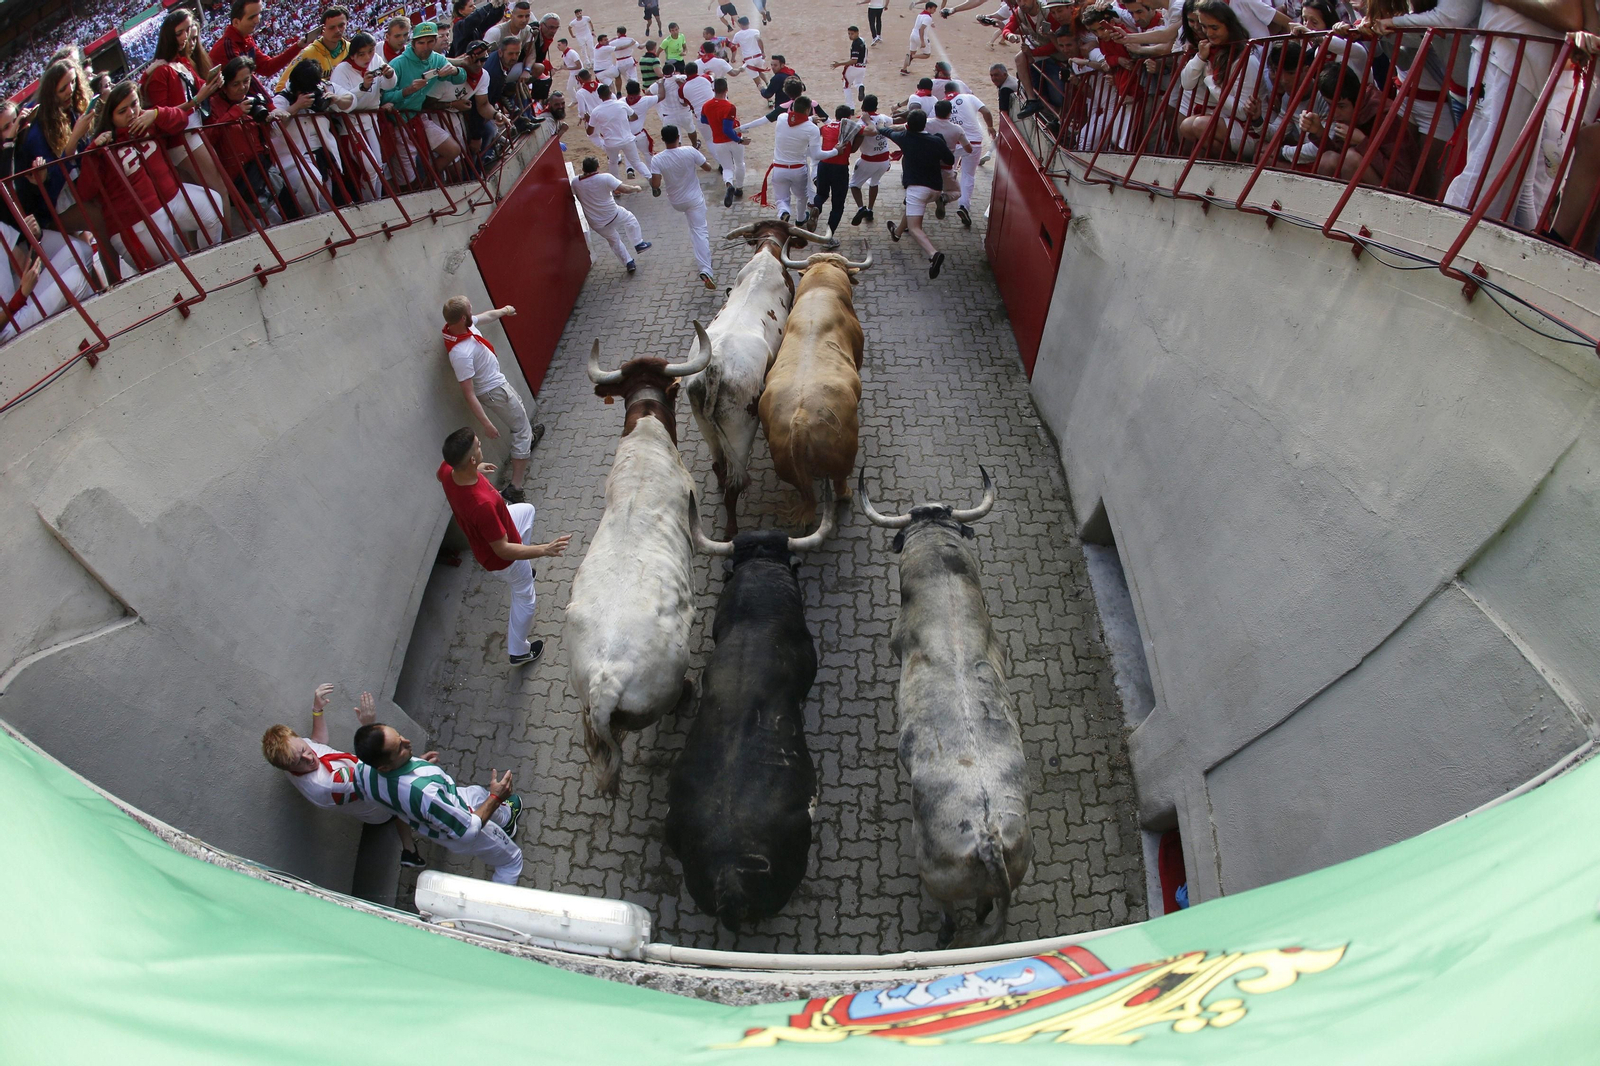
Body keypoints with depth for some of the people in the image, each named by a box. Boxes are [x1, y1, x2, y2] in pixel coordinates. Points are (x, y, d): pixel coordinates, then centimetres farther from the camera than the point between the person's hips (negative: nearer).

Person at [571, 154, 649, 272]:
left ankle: (629, 263, 32)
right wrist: (636, 188, -1)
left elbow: (574, 195, 12)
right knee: (630, 218, 30)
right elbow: (624, 189, -21)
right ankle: (638, 243, 34)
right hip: (613, 215, -3)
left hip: (596, 224, 3)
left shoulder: (575, 182, -8)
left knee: (614, 240, 28)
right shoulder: (605, 177, -20)